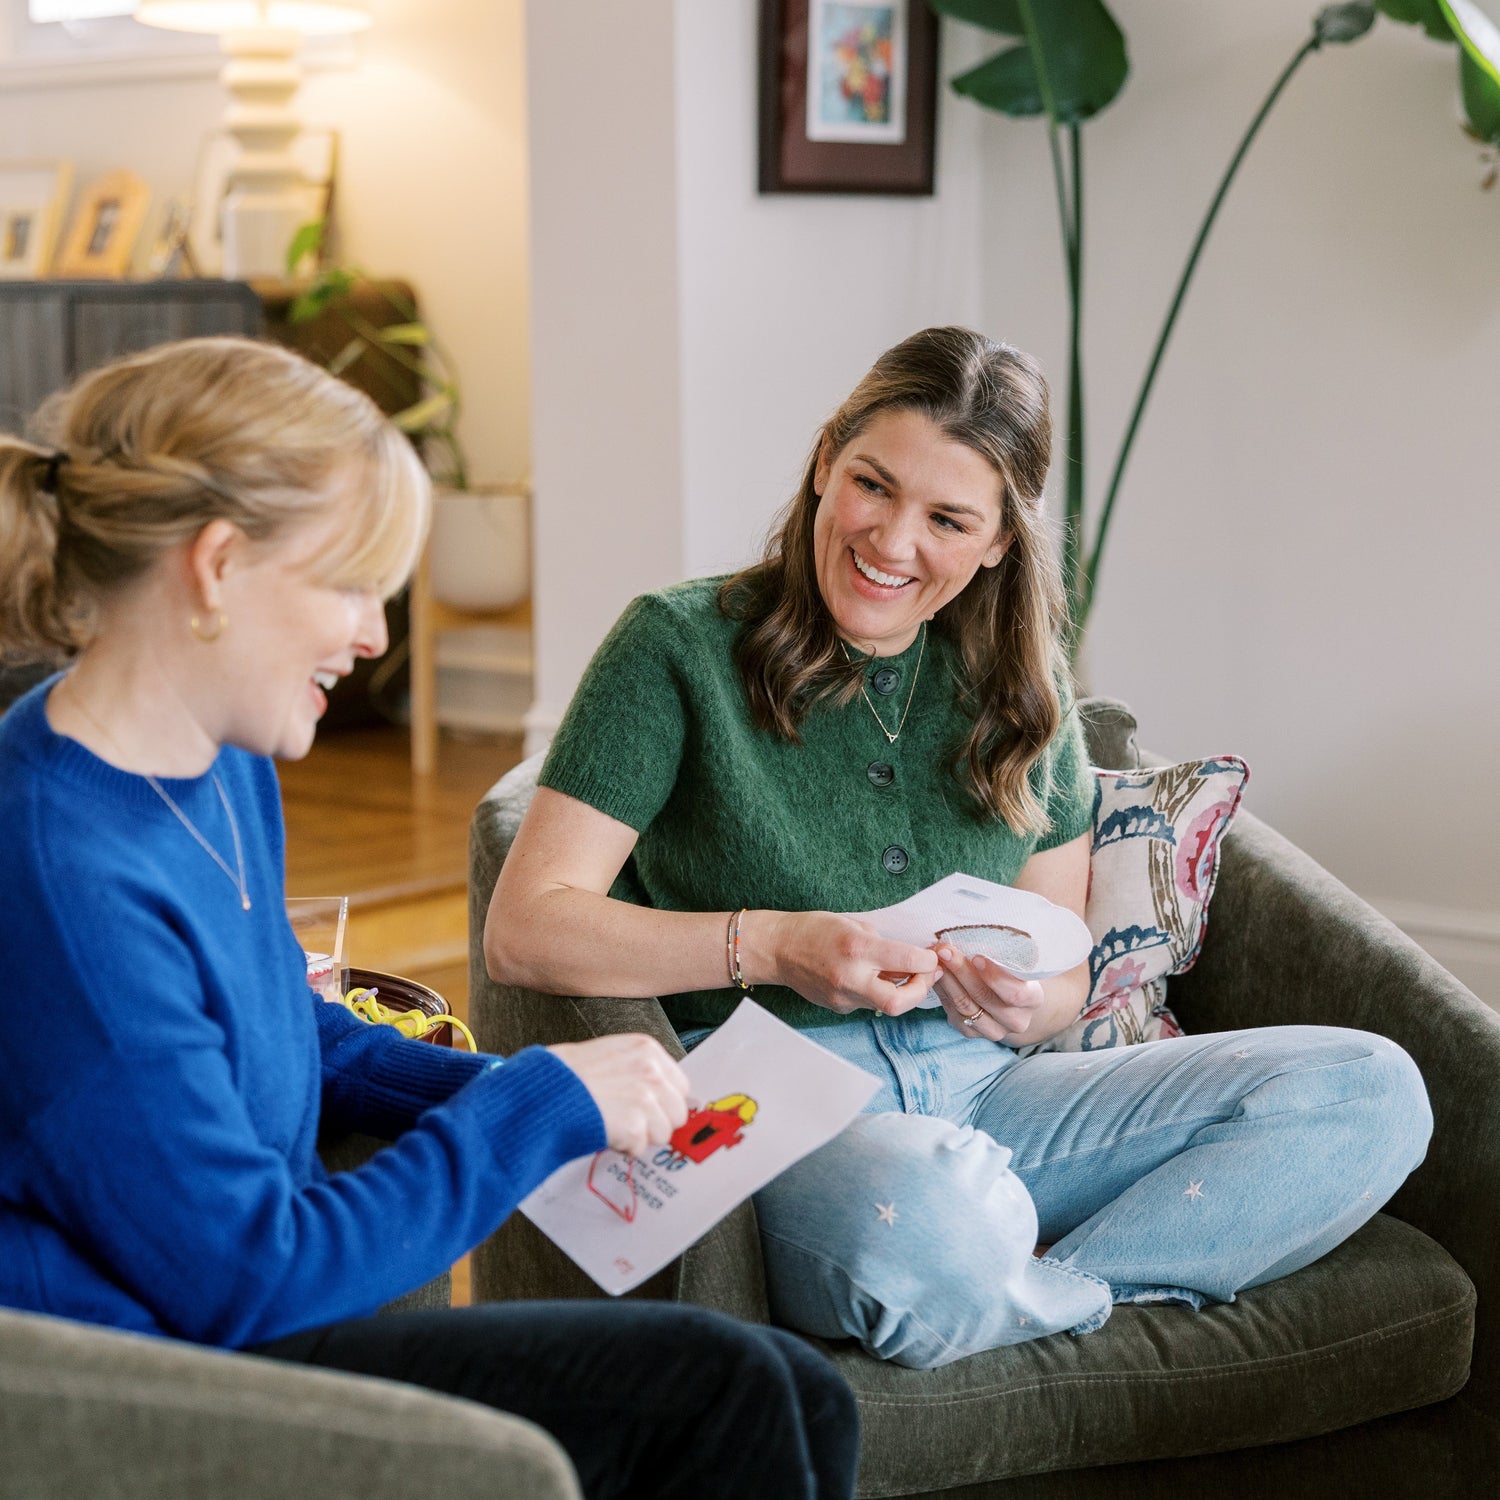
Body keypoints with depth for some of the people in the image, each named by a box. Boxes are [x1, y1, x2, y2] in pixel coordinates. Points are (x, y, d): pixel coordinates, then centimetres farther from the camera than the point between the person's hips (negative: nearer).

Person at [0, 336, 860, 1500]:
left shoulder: (224, 767, 6)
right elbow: (245, 1278, -22)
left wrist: (516, 1090, 6)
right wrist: (543, 1104, -15)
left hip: (260, 1303, 9)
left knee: (802, 1401, 0)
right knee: (714, 1387, -16)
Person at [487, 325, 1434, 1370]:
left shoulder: (1021, 692, 12)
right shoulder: (682, 646, -3)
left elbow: (1066, 975, 16)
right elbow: (523, 931, -11)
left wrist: (1022, 1008, -9)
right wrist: (772, 947, -22)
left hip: (982, 1096, 6)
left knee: (1371, 1092, -11)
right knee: (933, 1212, -42)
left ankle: (1020, 1296, -18)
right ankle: (1082, 1300, -9)